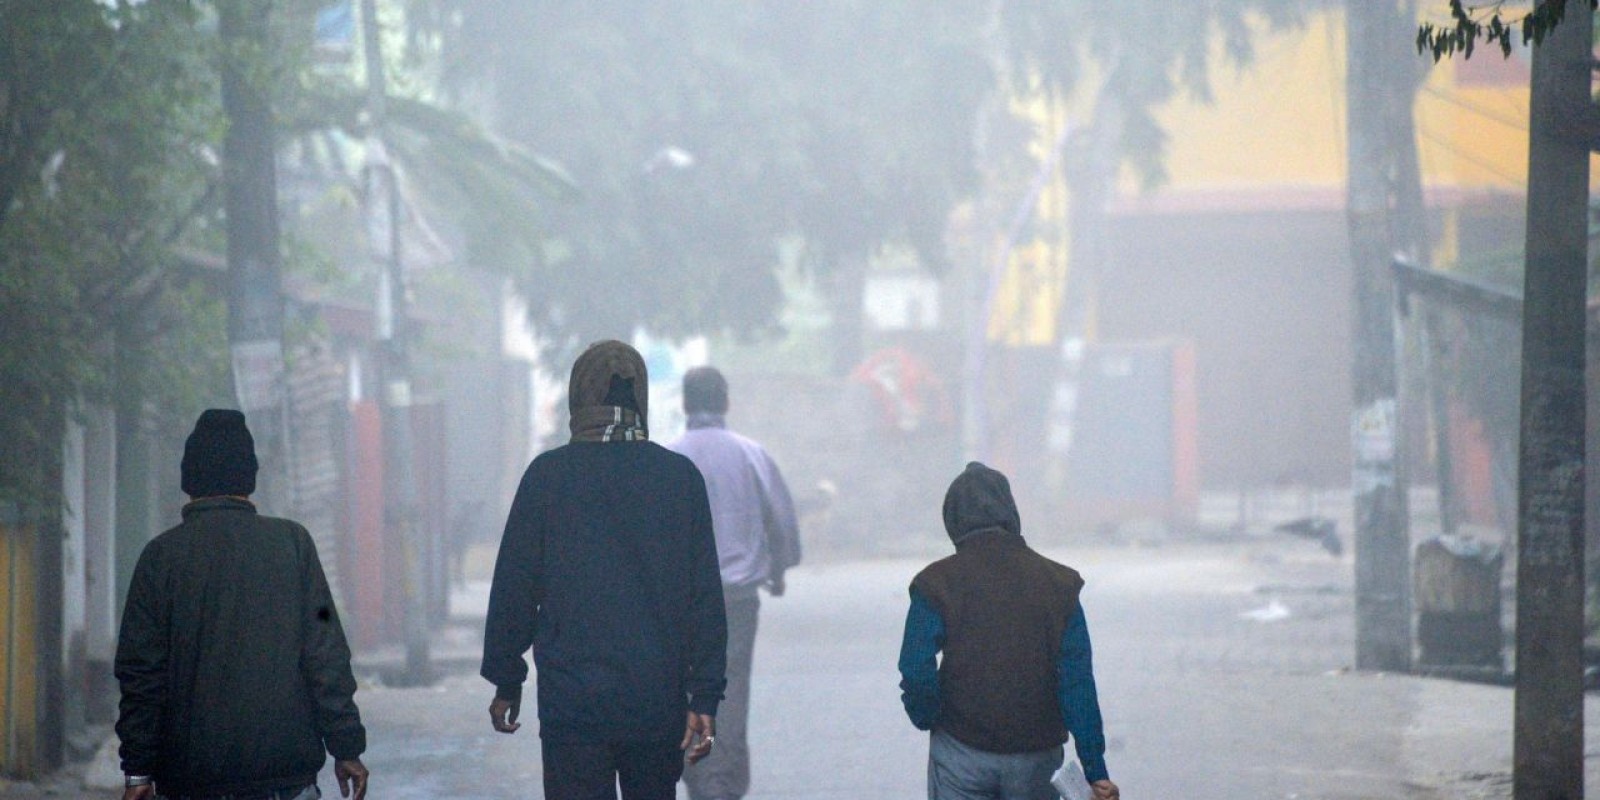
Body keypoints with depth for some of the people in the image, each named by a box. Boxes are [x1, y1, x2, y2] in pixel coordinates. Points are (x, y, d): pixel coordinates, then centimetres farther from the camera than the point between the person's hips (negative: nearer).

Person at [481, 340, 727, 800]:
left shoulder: (547, 474, -4)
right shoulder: (680, 477, 1)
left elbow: (514, 588, 0)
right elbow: (706, 596, 0)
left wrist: (506, 681, 9)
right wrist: (704, 696, 2)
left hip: (571, 697, -2)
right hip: (660, 699, 2)